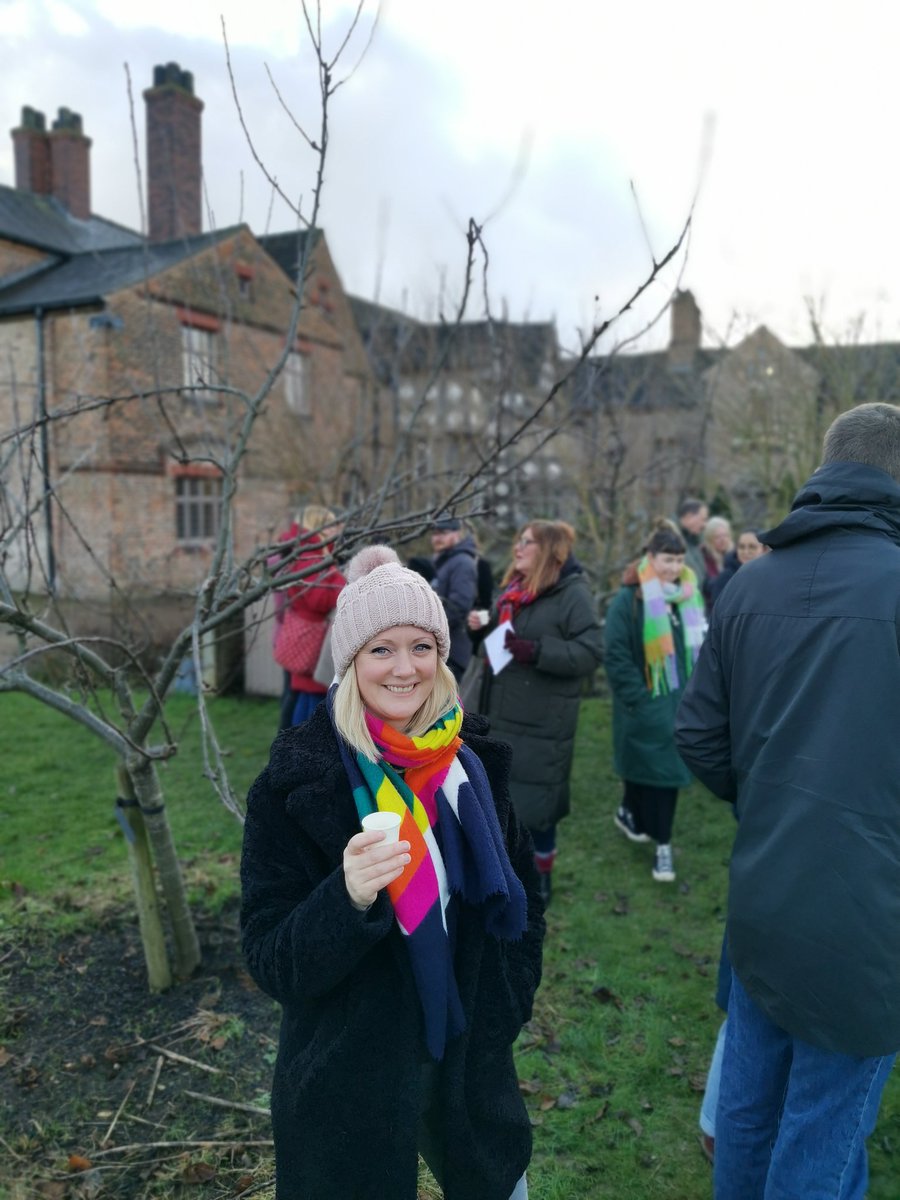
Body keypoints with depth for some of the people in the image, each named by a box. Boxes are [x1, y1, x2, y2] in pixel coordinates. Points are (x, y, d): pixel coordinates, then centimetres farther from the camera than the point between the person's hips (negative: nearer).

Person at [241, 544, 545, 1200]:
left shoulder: (471, 756, -6)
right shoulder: (297, 779, -17)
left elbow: (520, 893, 8)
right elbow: (271, 961, -17)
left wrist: (511, 994, 1)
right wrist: (347, 898, -33)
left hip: (474, 1058, 4)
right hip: (350, 1078, -3)